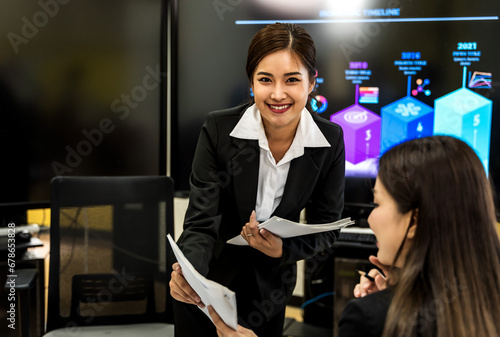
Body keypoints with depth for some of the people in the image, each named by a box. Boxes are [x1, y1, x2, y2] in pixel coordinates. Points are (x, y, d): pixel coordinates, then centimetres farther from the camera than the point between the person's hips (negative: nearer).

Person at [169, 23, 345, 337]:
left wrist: (283, 250, -26)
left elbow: (327, 226, -7)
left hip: (270, 287, 2)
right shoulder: (219, 129, -21)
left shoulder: (330, 140, -16)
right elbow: (201, 221, -21)